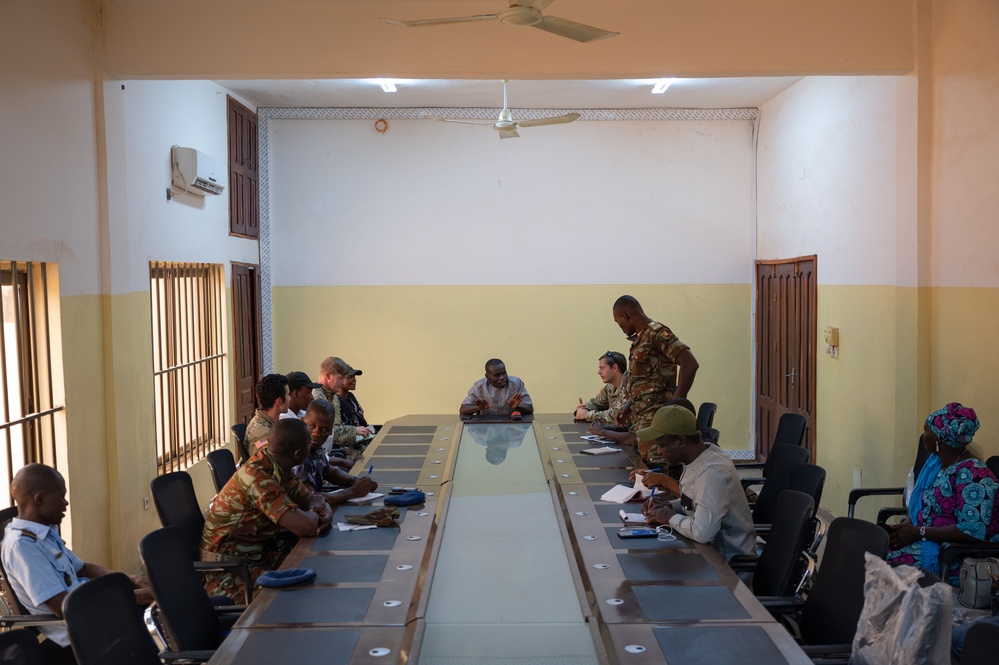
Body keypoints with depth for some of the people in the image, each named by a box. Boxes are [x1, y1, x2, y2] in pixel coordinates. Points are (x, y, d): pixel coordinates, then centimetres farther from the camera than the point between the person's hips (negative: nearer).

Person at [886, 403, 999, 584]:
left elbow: (973, 531, -26)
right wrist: (907, 525, -6)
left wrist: (918, 533, -22)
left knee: (888, 562, -26)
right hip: (927, 541, 8)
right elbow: (921, 502, 15)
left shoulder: (971, 475, -20)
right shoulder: (936, 460, 7)